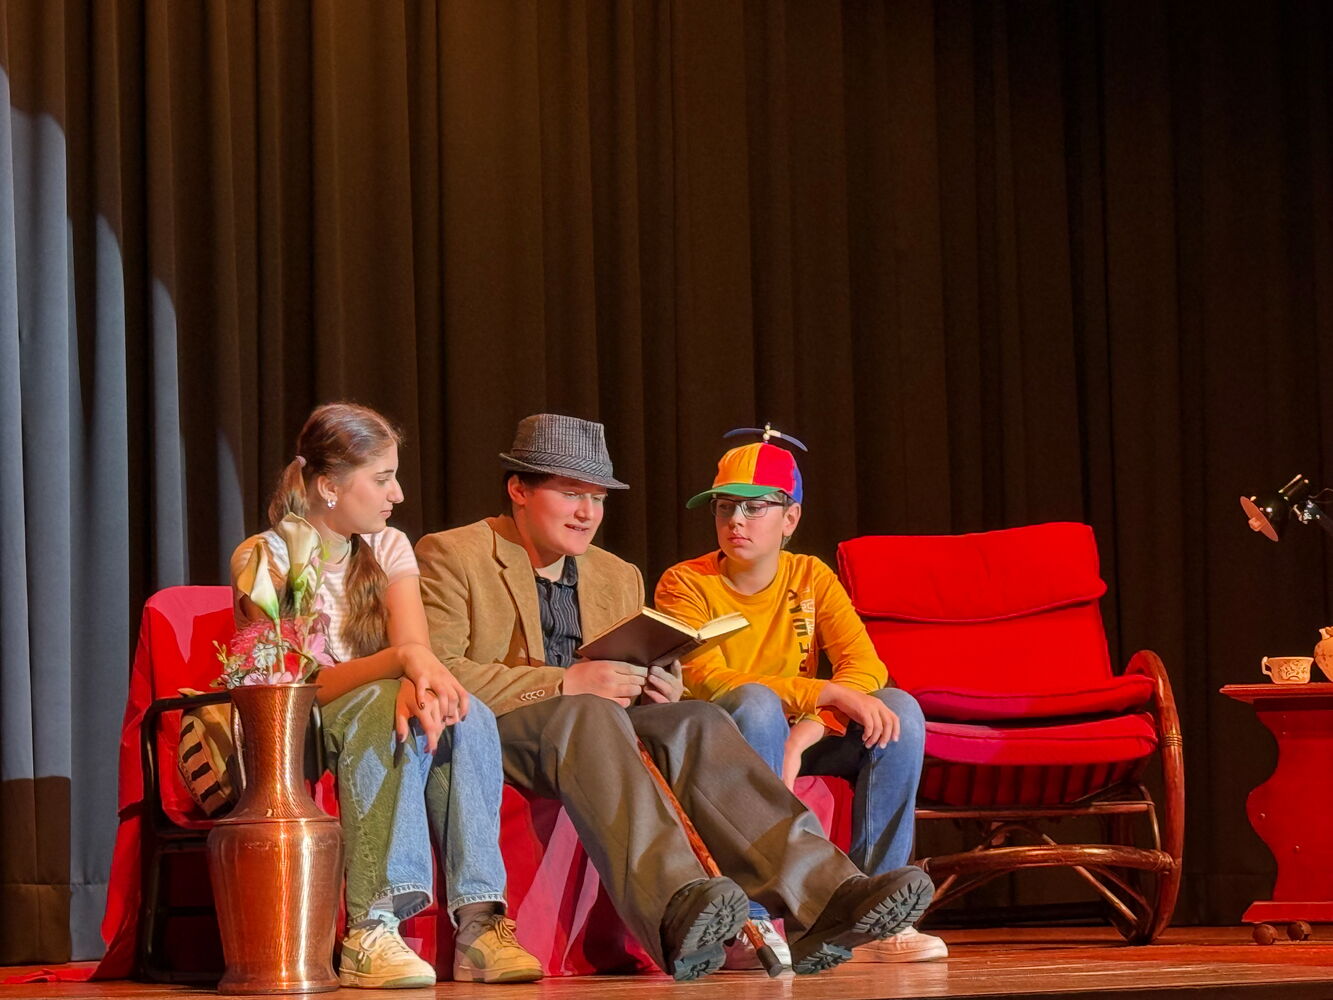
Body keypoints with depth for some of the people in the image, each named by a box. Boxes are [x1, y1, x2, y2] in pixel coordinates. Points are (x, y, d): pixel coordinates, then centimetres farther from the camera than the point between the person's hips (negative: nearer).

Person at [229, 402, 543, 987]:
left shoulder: (388, 549, 11)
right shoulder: (262, 559, -6)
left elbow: (418, 657, -6)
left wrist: (421, 682, -33)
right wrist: (401, 659, -35)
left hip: (373, 722, 5)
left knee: (468, 716, -27)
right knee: (388, 707, -35)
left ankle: (478, 924, -38)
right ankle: (370, 933, -46)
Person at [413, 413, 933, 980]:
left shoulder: (619, 578, 23)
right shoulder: (451, 557, 2)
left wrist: (658, 693, -2)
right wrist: (563, 684, -20)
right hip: (484, 737, -6)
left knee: (696, 723, -23)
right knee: (586, 714, -37)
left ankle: (822, 898, -41)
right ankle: (677, 911, -59)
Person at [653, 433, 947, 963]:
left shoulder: (811, 577, 5)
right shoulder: (684, 585, -7)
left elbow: (866, 665, -9)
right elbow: (708, 681, -23)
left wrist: (807, 729, -29)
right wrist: (827, 693, -33)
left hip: (800, 737, 4)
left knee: (898, 709, -20)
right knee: (757, 703, -36)